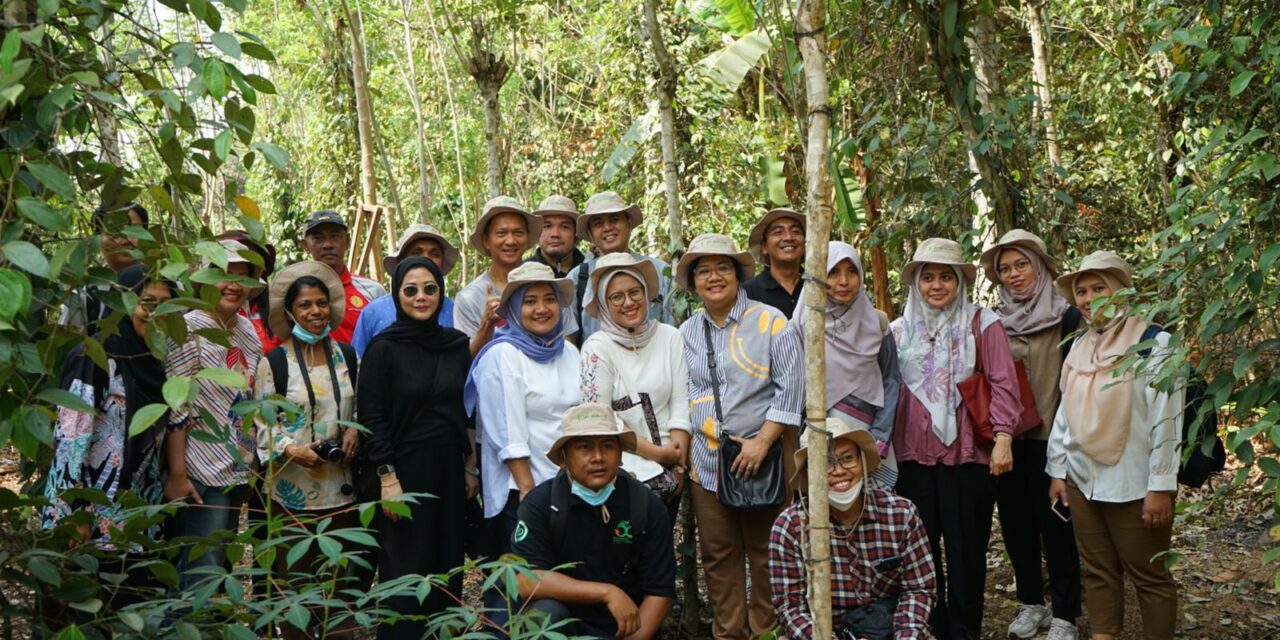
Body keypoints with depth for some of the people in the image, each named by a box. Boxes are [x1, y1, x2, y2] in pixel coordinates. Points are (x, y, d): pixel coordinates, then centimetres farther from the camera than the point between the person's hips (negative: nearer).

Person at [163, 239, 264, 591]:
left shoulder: (246, 329, 9)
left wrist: (254, 461, 12)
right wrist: (177, 475, -18)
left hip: (238, 471, 7)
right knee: (200, 578, -6)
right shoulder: (190, 328, -12)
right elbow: (175, 408, -15)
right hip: (202, 476, -7)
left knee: (220, 564, 14)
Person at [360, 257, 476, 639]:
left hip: (449, 470, 5)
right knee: (407, 569, 2)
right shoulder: (383, 348, -8)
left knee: (447, 563, 10)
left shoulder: (457, 344, 5)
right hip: (405, 470, -4)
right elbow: (372, 417, -10)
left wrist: (470, 466, 9)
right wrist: (388, 478, -15)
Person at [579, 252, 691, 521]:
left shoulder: (670, 337, 2)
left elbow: (680, 405, 1)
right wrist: (657, 453, -11)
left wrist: (678, 465, -8)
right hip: (622, 472, -3)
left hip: (668, 472, 4)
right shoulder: (597, 347, -8)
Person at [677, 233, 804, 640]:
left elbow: (791, 386, -9)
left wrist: (762, 441, -14)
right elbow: (681, 394, 15)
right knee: (718, 554, 9)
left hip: (765, 456, -4)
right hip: (707, 460, 4)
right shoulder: (688, 333, 10)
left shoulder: (770, 322, -4)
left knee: (766, 552, 1)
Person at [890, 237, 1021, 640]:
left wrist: (1003, 438, -14)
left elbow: (1002, 384, -5)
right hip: (914, 455, 3)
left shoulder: (983, 324, 0)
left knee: (966, 547, 4)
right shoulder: (900, 330, 10)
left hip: (968, 454, -3)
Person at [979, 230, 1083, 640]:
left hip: (1048, 437, -5)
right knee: (1015, 522, 11)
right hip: (1006, 438, 5)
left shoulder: (1066, 317, -4)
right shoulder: (995, 321, 9)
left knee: (1054, 524, 1)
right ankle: (1030, 603, 26)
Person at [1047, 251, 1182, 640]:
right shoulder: (1079, 347, 11)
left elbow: (1166, 419, -14)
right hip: (1083, 482, 6)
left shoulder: (1154, 342, -9)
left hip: (1134, 485, -6)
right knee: (1098, 572, 11)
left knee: (1149, 576, 3)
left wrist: (1161, 486, -17)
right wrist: (1057, 471, 12)